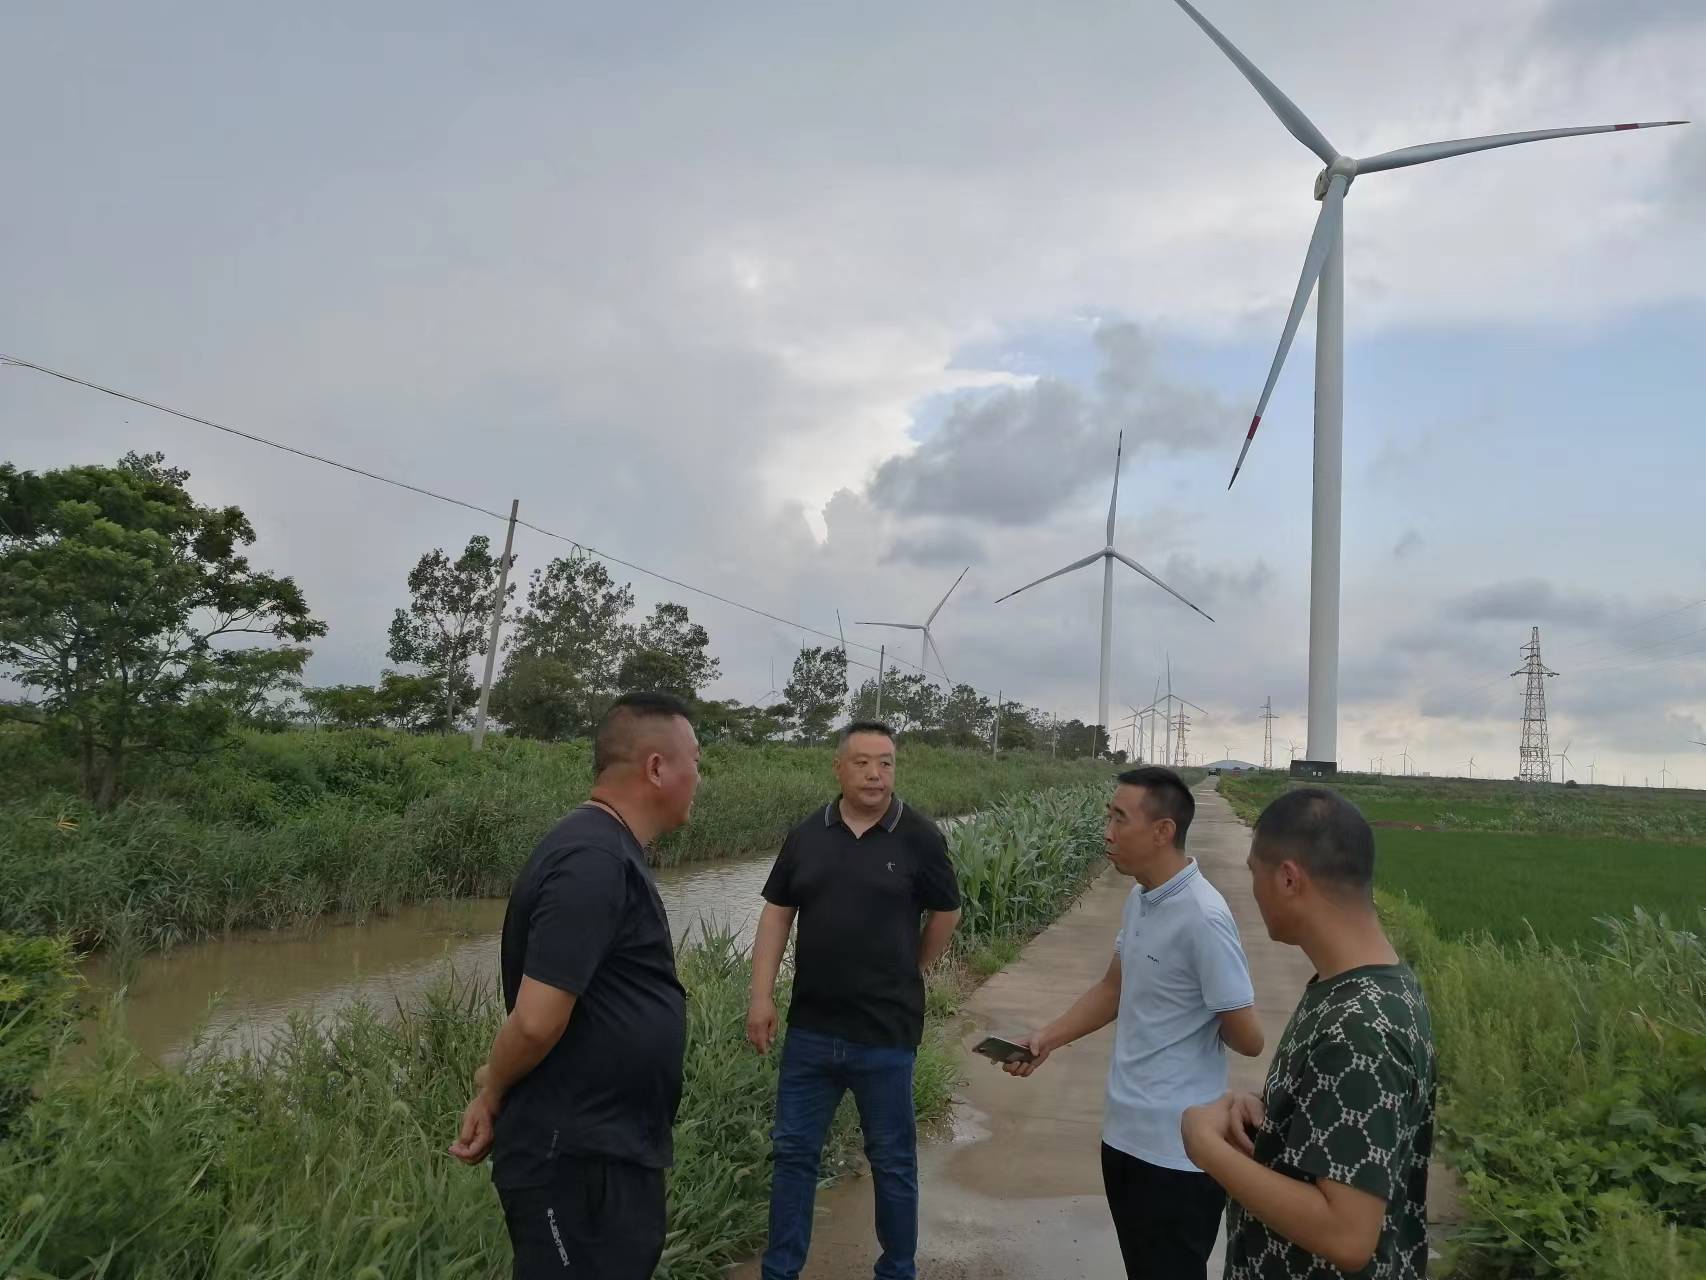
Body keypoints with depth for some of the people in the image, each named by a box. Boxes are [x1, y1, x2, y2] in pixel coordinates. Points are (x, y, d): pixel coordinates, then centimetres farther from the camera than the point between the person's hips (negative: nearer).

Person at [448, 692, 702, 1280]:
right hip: (578, 1163, -10)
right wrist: (494, 1094, -7)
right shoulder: (594, 860, -24)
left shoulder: (610, 850, 10)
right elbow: (536, 1022, -25)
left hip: (615, 1151, 10)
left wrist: (497, 1089, 7)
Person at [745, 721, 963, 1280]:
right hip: (811, 1028, 3)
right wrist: (761, 996, -2)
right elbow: (776, 915, 5)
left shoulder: (919, 837, -8)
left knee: (892, 1160, 12)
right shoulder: (806, 835, 1)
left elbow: (946, 913, 5)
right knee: (792, 1151, 13)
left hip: (886, 1031, -3)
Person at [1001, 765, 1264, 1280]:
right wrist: (1047, 1038, 3)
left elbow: (1247, 1039, -18)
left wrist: (1198, 1024, 2)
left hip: (1177, 1150, -8)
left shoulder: (1202, 917, -24)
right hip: (1125, 1134, 8)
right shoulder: (1140, 899, 3)